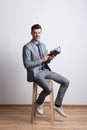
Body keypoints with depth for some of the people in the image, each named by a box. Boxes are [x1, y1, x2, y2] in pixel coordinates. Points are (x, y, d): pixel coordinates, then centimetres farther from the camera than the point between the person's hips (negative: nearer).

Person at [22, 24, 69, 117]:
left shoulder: (43, 45, 14)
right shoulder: (27, 47, -10)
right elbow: (27, 64, -14)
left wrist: (49, 59, -4)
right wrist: (41, 60, -16)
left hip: (45, 70, 8)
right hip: (35, 72, -7)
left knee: (65, 82, -4)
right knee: (49, 89, -30)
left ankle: (57, 105, 7)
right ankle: (39, 103, 3)